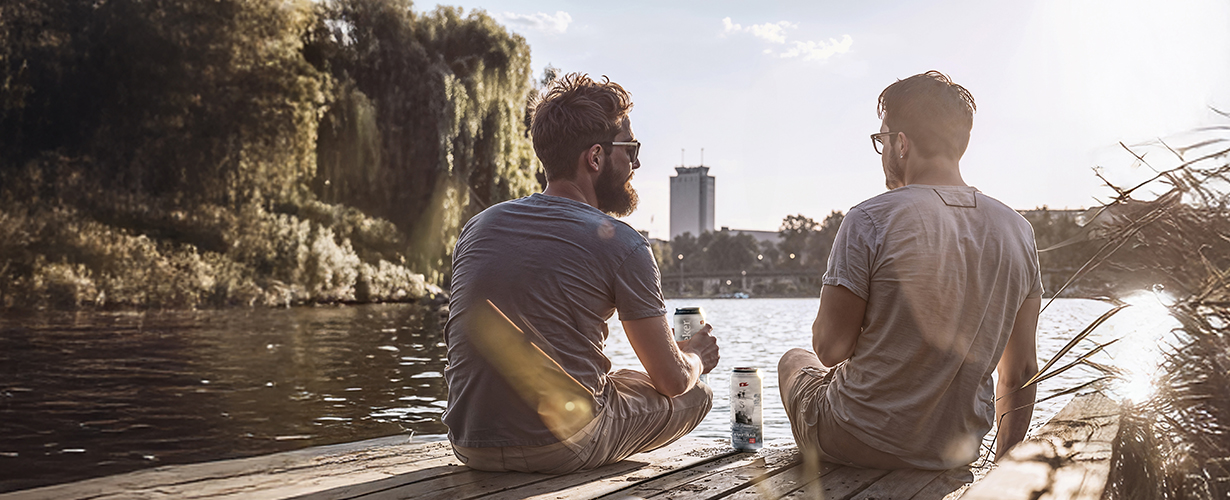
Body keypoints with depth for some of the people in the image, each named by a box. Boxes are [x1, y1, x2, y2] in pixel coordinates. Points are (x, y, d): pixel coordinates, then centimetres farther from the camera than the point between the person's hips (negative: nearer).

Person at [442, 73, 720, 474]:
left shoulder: (476, 227, 5)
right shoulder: (619, 243, -11)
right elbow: (672, 380, -5)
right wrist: (696, 356, 20)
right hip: (562, 449, -6)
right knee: (695, 394, 15)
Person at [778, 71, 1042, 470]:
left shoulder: (869, 221, -20)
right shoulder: (1019, 231, -3)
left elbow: (830, 349, -16)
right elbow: (1021, 372, 3)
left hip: (860, 448, -5)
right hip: (959, 450, 5)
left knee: (795, 361, 27)